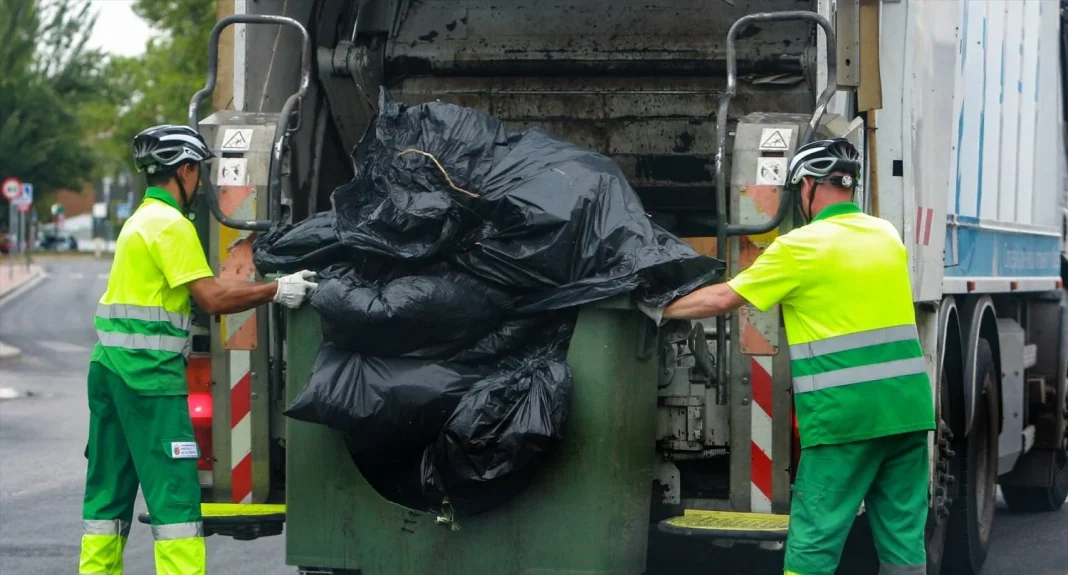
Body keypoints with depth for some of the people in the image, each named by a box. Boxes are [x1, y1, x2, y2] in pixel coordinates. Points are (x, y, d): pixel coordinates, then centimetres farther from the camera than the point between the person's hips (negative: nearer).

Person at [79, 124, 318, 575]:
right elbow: (213, 299, -16)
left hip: (111, 364, 10)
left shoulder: (142, 219, 20)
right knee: (175, 487, -9)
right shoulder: (171, 224, -11)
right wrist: (277, 291, -7)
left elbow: (198, 298, 17)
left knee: (109, 488, 11)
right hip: (149, 369, -10)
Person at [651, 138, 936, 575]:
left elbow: (722, 299, 1)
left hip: (845, 416, -6)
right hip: (907, 407, 6)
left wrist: (663, 310, 16)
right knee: (903, 538, 8)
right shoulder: (888, 236, 12)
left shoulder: (802, 247, -5)